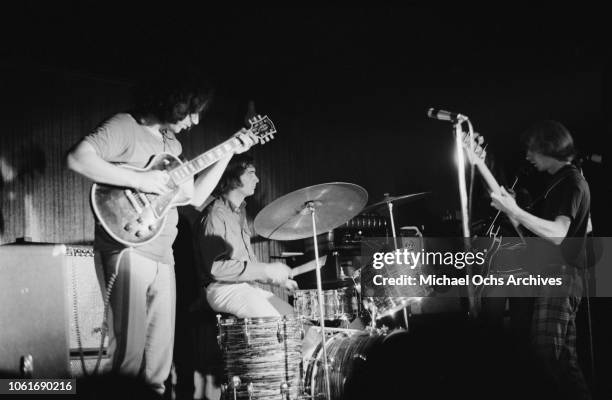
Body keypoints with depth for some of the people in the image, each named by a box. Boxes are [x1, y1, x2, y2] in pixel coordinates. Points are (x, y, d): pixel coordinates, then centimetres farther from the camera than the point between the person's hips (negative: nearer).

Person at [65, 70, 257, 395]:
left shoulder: (172, 144, 18)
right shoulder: (124, 127, -8)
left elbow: (195, 196, 19)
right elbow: (77, 158, -23)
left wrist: (229, 152, 14)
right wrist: (138, 179, -24)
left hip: (162, 254, 8)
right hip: (127, 249, -8)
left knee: (160, 346, 11)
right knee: (129, 347, -8)